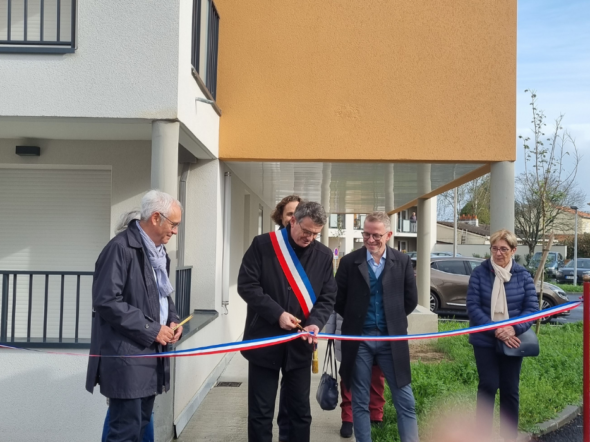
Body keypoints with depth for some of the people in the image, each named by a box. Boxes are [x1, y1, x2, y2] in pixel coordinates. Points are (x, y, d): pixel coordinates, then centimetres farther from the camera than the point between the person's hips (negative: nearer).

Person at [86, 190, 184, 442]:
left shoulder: (159, 251, 11)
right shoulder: (121, 248, -16)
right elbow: (106, 301, -21)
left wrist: (172, 320, 4)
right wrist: (151, 330, -18)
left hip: (150, 354, 9)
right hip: (126, 357, -8)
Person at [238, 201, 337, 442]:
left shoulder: (324, 255, 3)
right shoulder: (263, 245, -6)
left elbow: (328, 297, 4)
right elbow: (246, 285, -9)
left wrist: (316, 322, -15)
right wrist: (277, 313, -18)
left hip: (300, 344, 3)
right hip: (264, 340, -2)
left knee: (301, 411, 12)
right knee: (260, 412, 7)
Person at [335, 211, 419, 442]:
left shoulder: (402, 261, 1)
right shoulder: (349, 261, -3)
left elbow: (411, 299, 8)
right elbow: (338, 299, 3)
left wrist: (393, 320, 10)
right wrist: (355, 319, 7)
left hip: (391, 339, 1)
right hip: (358, 340, 0)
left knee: (405, 401, 5)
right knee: (360, 403, 9)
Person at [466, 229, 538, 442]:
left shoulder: (523, 275, -2)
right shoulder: (479, 273, -8)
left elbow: (532, 307, -4)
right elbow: (473, 307, -11)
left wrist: (514, 329, -20)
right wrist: (496, 330, -21)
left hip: (512, 341, 2)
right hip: (485, 341, -2)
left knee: (510, 389, 10)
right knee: (488, 386, -1)